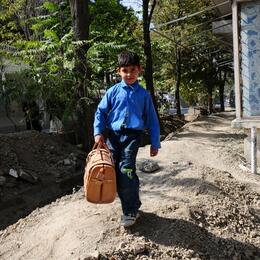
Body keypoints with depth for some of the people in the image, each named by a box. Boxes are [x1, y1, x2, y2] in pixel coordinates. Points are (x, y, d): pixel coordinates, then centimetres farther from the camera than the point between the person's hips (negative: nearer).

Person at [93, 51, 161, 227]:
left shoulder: (143, 94, 6)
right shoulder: (113, 91, 7)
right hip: (113, 135, 3)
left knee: (126, 171, -15)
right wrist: (98, 132, -3)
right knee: (115, 172, 3)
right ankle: (132, 204, 23)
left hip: (132, 136, -2)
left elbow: (152, 119, 9)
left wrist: (155, 143, 8)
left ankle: (130, 211, 1)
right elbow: (100, 112, 10)